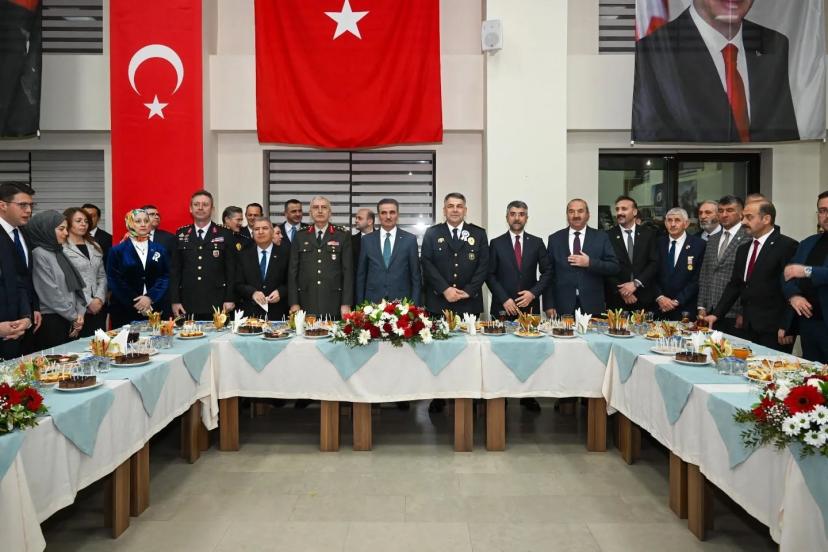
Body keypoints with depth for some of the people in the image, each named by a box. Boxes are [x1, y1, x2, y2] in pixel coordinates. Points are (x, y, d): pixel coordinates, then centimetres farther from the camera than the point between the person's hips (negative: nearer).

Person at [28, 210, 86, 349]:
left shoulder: (58, 252, 12)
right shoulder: (39, 255, -11)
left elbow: (74, 285, 11)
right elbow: (51, 294, -15)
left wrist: (80, 312, -1)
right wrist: (74, 317, -8)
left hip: (70, 320, 7)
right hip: (50, 321, -7)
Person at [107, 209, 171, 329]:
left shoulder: (159, 250, 11)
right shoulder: (118, 251, 5)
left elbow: (165, 277, 4)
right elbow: (114, 281, -2)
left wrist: (150, 297, -11)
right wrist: (135, 302, -11)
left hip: (155, 309, 2)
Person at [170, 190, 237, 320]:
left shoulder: (225, 234, 3)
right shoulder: (181, 234, 8)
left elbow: (231, 269, 2)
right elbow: (175, 270, 8)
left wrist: (229, 299, -4)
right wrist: (175, 300, 2)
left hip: (216, 304, -2)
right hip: (188, 305, 2)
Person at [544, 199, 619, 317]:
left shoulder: (601, 237, 6)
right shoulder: (555, 239, 6)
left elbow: (614, 267, 2)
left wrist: (589, 263, -13)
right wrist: (549, 305, -3)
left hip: (592, 306, 0)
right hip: (563, 306, 0)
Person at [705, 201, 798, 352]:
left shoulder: (787, 246, -8)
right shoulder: (743, 249, 14)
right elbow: (734, 285, 16)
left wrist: (786, 328, -14)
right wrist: (716, 314, 7)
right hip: (749, 329, 6)